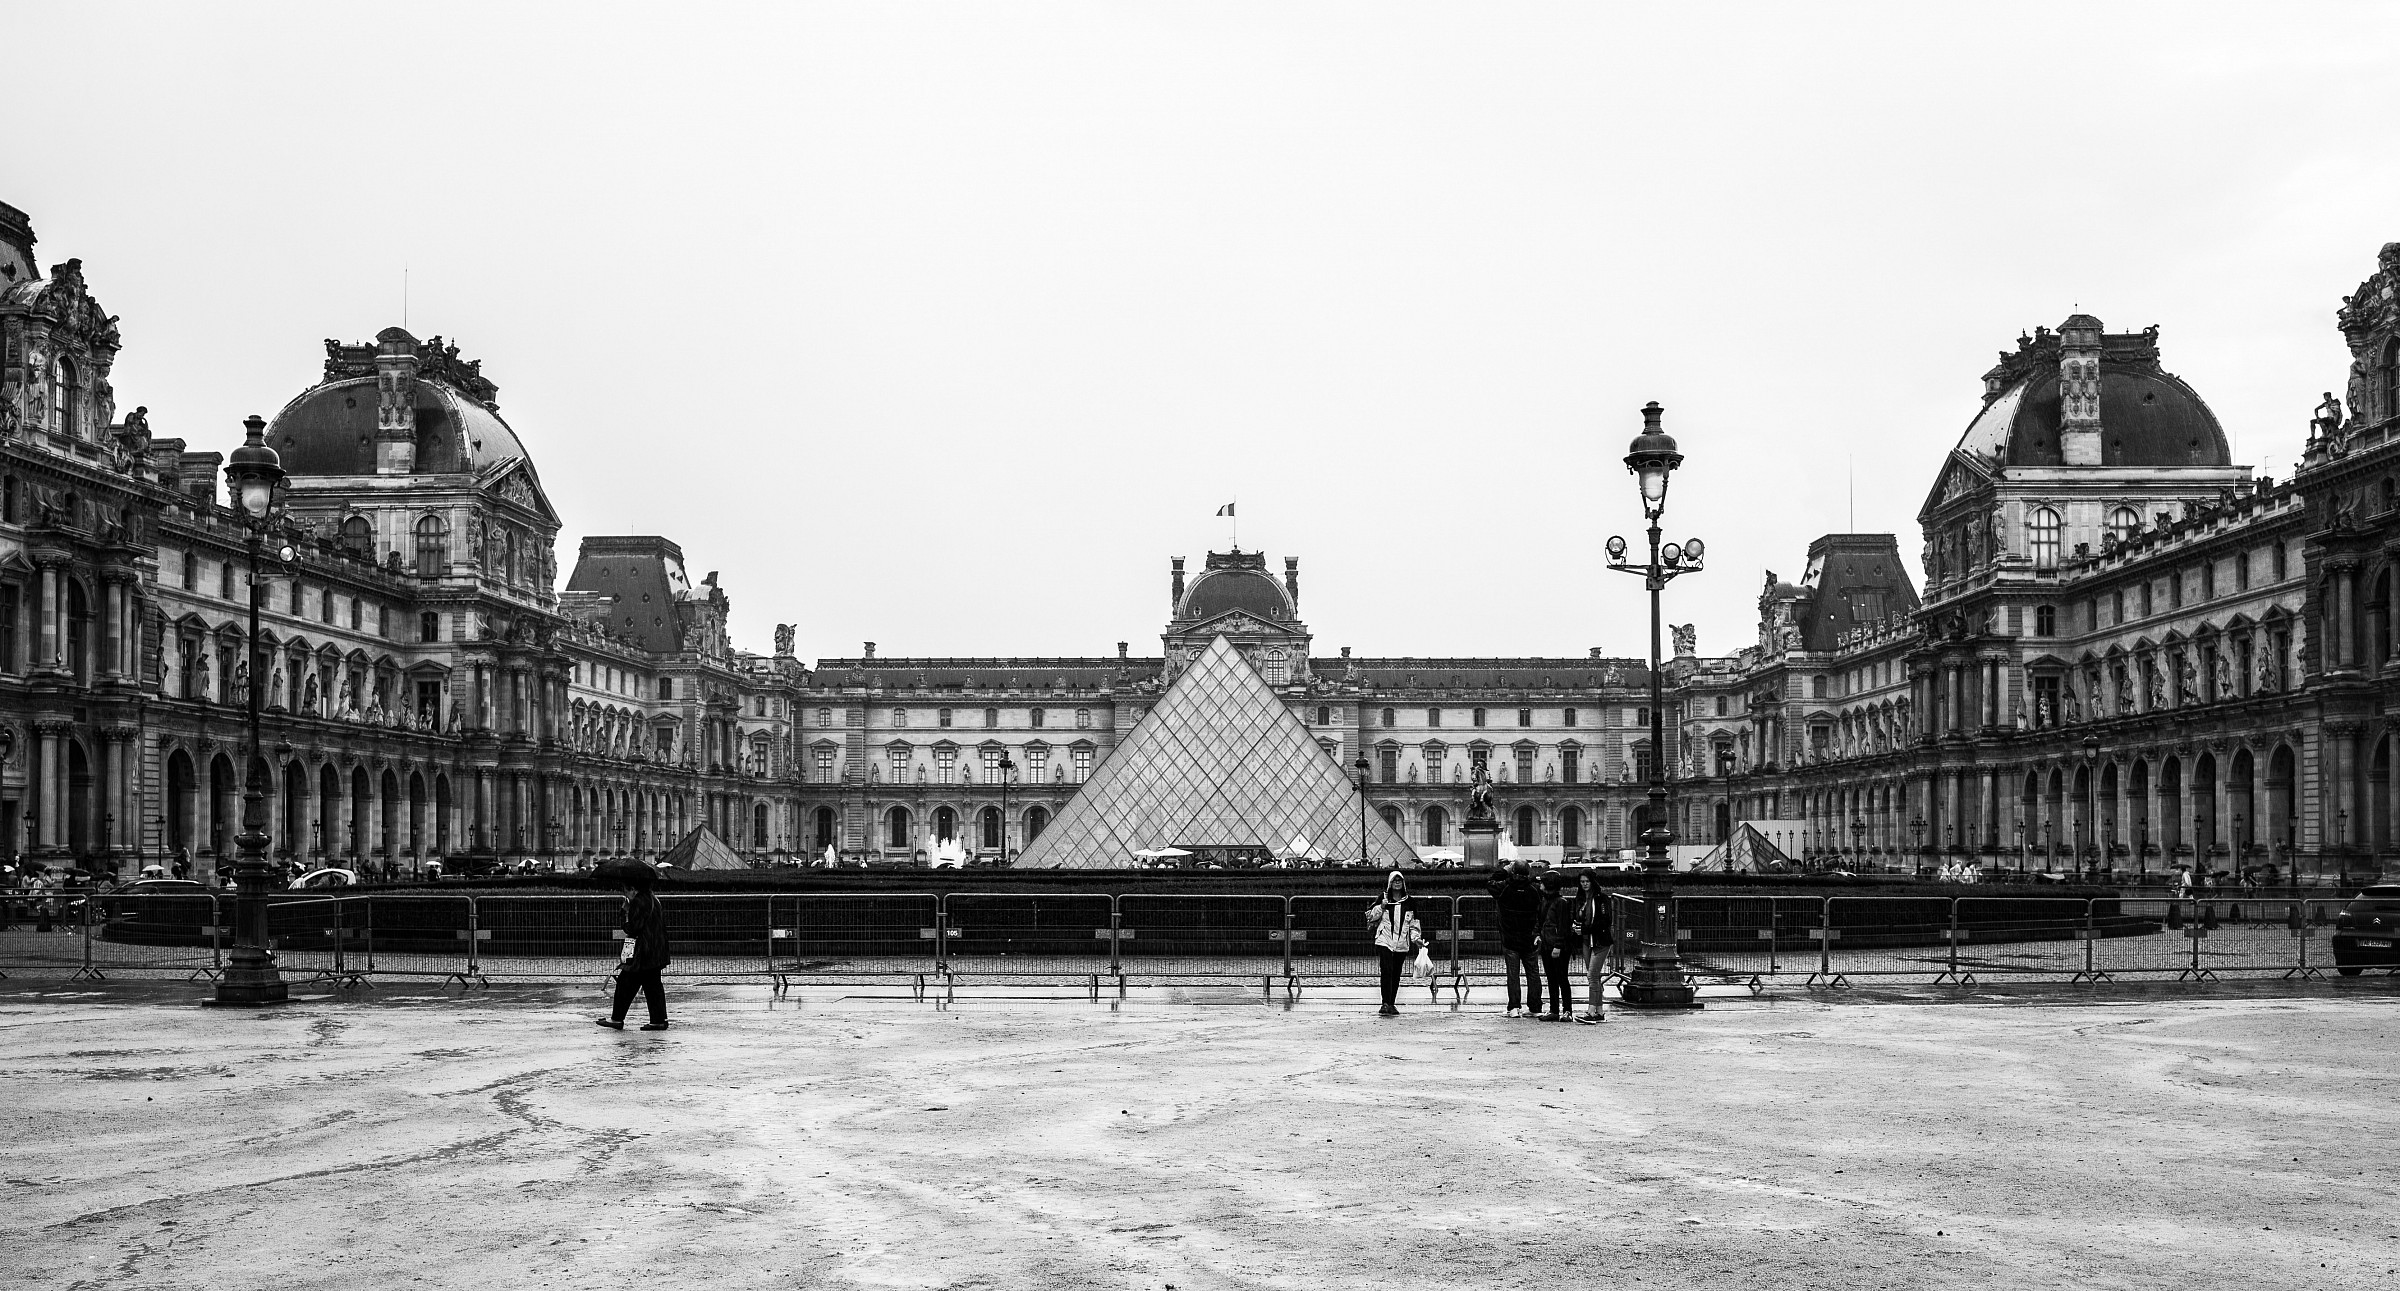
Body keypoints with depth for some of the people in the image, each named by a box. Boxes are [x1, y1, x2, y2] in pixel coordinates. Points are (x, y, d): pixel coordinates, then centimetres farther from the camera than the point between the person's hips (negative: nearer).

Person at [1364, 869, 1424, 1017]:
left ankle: (1392, 1004, 16)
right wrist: (1381, 907, -9)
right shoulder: (1383, 898, 3)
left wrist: (1416, 937, 3)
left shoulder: (1409, 901, 9)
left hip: (1402, 943, 3)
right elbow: (1370, 916, 7)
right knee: (1387, 970, -16)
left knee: (1396, 974, 7)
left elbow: (1414, 922, 14)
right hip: (1384, 940, -3)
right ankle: (1385, 1003, -19)